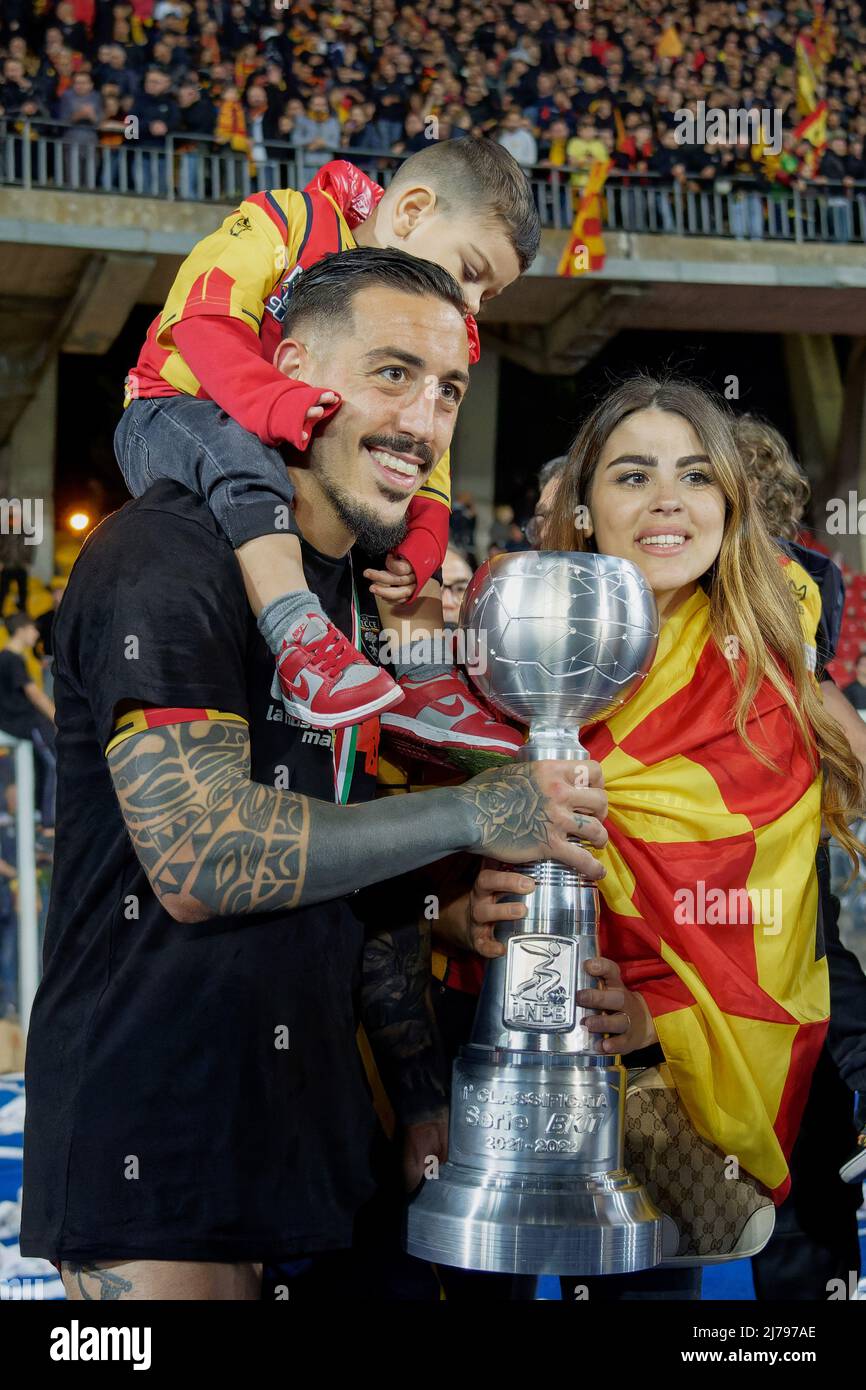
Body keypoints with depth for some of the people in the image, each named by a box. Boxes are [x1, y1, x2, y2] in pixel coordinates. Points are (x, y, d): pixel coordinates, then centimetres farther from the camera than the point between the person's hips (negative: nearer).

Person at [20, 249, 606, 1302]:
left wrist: (422, 1080, 12)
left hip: (294, 1126, 9)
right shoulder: (166, 557, -15)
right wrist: (476, 814, -19)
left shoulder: (363, 593, 14)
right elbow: (201, 858, -25)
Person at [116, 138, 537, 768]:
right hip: (173, 417, -7)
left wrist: (418, 552, -21)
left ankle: (425, 682, -5)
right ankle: (300, 636, -44)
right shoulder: (285, 224, -14)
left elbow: (425, 455, -1)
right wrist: (281, 404, -46)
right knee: (241, 452, -38)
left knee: (416, 520, -3)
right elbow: (206, 321, -29)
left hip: (299, 461, 7)